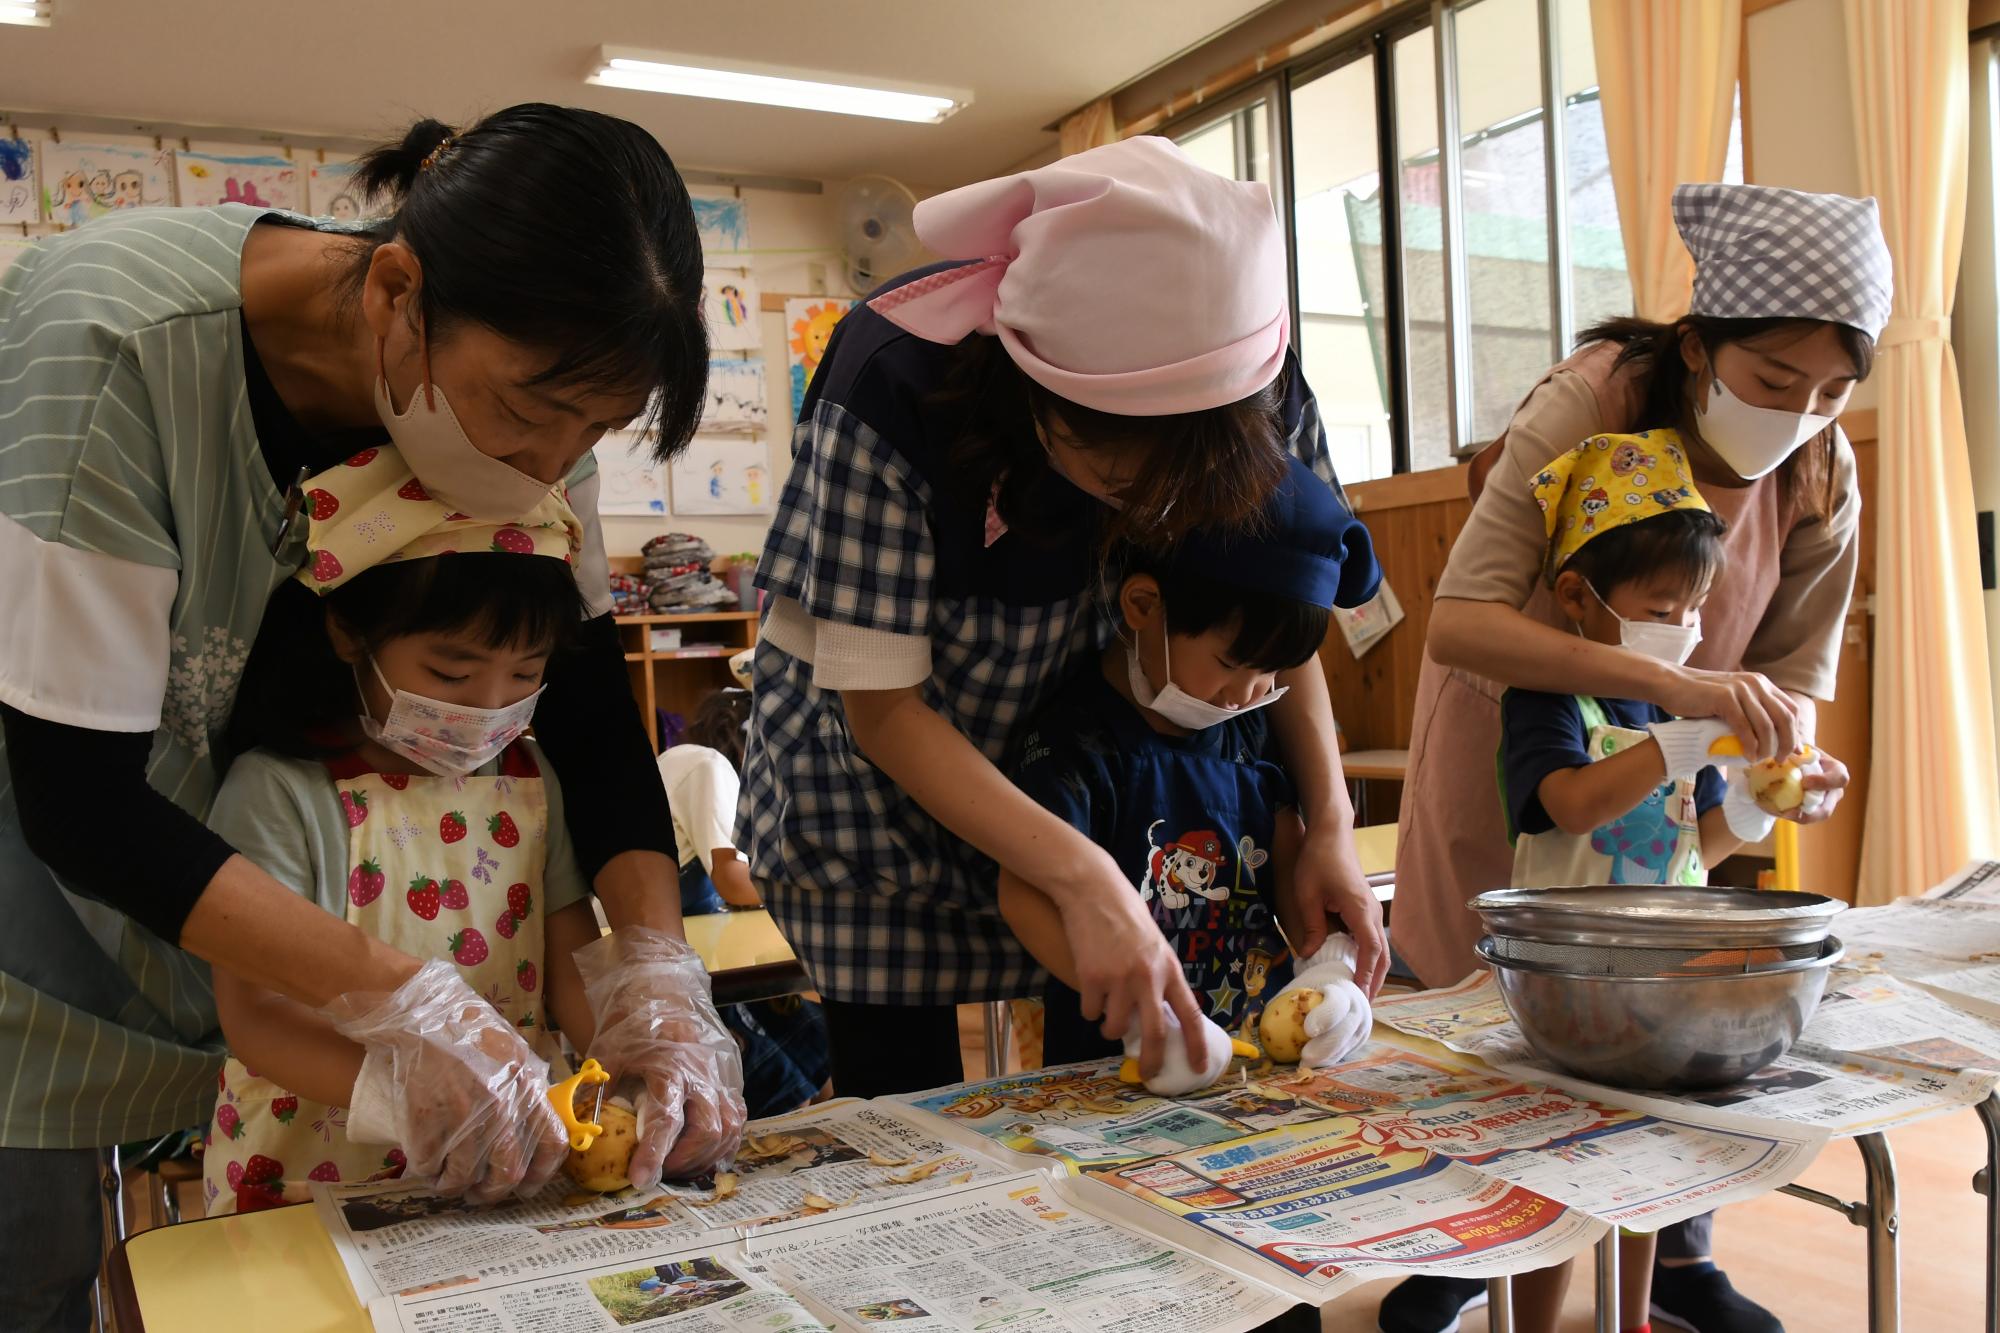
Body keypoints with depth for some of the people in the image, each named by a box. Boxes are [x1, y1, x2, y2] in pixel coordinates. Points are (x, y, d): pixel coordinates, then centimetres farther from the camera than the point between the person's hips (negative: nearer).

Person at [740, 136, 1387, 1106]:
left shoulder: (1251, 387, -22)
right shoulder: (893, 385, -32)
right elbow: (881, 703, -27)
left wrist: (1330, 824, -17)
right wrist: (1085, 880, -35)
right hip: (889, 778, -3)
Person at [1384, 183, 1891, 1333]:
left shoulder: (1824, 475, -16)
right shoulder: (1591, 403, -32)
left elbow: (1794, 668, -9)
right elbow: (1458, 624, -42)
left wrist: (1790, 761, -32)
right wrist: (1671, 682, -52)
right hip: (1507, 728, -4)